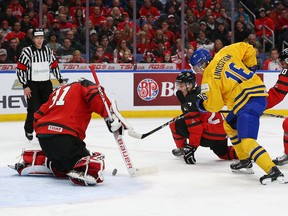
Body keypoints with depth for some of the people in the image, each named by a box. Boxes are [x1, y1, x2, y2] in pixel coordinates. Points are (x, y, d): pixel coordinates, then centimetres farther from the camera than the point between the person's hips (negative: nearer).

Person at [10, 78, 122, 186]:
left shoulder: (58, 91, 31)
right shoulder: (84, 85, 14)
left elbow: (38, 117, 28)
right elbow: (96, 95, -10)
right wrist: (111, 117, -14)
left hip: (42, 136, 7)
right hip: (64, 136, -7)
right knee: (95, 165, -9)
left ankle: (29, 160, 21)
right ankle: (82, 172, -38)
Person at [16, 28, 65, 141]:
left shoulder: (48, 50, 6)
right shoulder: (27, 51, -10)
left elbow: (54, 66, 17)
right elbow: (20, 69, -10)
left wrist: (60, 80, 14)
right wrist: (25, 86, -13)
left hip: (46, 84, 5)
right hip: (32, 84, -5)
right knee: (34, 109, -9)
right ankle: (29, 130, 11)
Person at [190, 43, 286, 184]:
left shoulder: (209, 76, -8)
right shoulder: (225, 53, 9)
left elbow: (215, 104, -6)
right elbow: (248, 49, 19)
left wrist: (201, 105, 14)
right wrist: (250, 68, 26)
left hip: (249, 102, -10)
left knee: (246, 141, -18)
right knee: (229, 125, 27)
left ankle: (273, 171, -29)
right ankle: (245, 162, 29)